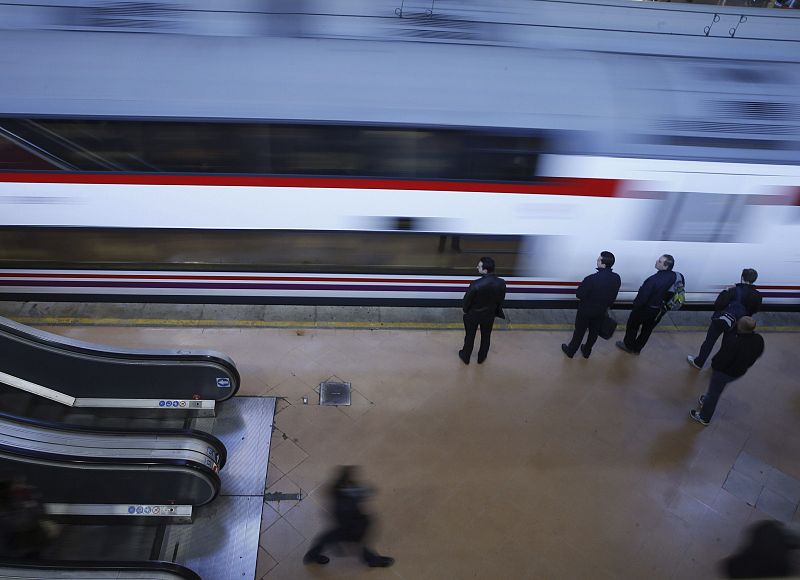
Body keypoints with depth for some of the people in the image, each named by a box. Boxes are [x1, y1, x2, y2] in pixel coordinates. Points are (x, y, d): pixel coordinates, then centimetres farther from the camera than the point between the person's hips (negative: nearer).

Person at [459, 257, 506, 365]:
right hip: (489, 315, 3)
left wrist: (466, 310, 3)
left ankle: (466, 357, 44)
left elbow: (467, 300, -19)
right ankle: (481, 357, 47)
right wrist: (496, 311, 13)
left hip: (473, 314, -3)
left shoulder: (476, 284, -35)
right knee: (486, 336, 26)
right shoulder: (501, 283, -23)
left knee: (470, 336, 22)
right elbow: (500, 300, -6)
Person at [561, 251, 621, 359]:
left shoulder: (591, 279, -33)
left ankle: (570, 351, 36)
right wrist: (605, 306, 15)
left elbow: (579, 294, -22)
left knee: (579, 332, 16)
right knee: (594, 332, 25)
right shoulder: (617, 278, -15)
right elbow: (613, 297, 0)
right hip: (601, 311, 4)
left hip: (586, 311, -4)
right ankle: (586, 351, 45)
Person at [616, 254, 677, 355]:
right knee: (647, 329, 23)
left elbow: (643, 295, -27)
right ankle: (637, 348, 41)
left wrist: (636, 304, -8)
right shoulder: (673, 276, -14)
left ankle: (628, 345, 38)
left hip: (644, 308, -6)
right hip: (657, 309, 6)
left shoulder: (654, 279, -36)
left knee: (633, 326, 19)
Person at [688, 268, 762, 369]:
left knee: (709, 341, 10)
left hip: (721, 320, -4)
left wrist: (725, 292, -10)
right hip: (737, 323, 4)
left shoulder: (734, 291, -23)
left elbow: (717, 305, -22)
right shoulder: (757, 295, -9)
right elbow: (755, 310, 8)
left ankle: (698, 362, 21)